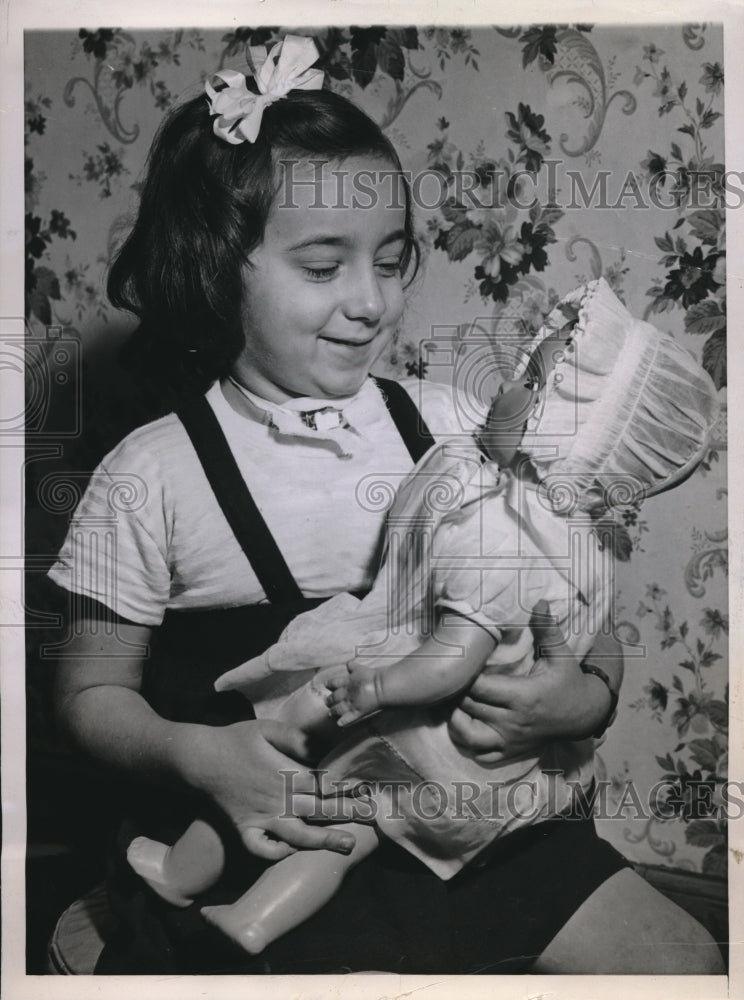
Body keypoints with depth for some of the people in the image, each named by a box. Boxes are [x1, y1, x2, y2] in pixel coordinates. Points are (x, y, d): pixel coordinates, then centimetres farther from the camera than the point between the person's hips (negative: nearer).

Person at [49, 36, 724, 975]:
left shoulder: (446, 427, -2)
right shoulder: (154, 474, -8)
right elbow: (93, 690, 0)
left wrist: (586, 696, -17)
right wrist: (200, 755, -19)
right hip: (259, 831, -1)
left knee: (683, 959, -4)